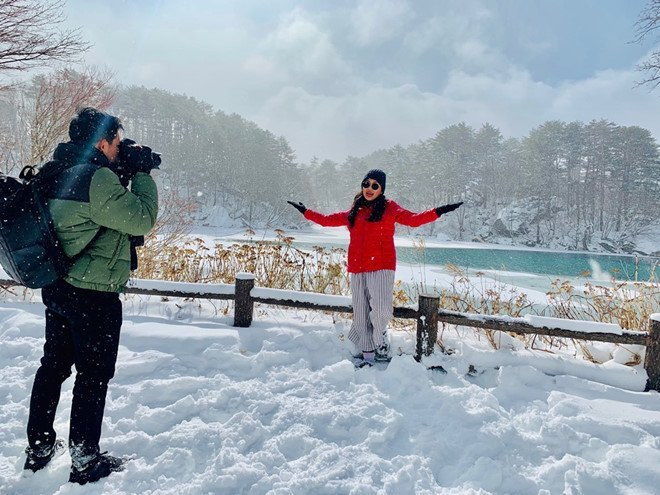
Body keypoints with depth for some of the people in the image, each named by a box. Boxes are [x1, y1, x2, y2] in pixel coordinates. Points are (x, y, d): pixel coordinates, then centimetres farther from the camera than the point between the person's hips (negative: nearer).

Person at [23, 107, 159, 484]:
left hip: (58, 289, 9)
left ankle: (39, 447, 35)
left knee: (54, 366, 20)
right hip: (94, 296, -9)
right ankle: (85, 460, 18)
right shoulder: (99, 178, -20)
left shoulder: (60, 173, 8)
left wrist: (128, 172, 7)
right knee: (93, 375, 5)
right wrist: (142, 173, -8)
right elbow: (142, 219, -19)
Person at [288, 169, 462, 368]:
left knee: (380, 309, -20)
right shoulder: (353, 213, 16)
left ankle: (380, 338, 11)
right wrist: (305, 211, 28)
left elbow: (413, 219, -7)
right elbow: (327, 220, 26)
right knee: (361, 314, 6)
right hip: (357, 269, 4)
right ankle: (368, 355, 20)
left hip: (381, 268, -4)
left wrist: (438, 211, -19)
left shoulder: (389, 208, 6)